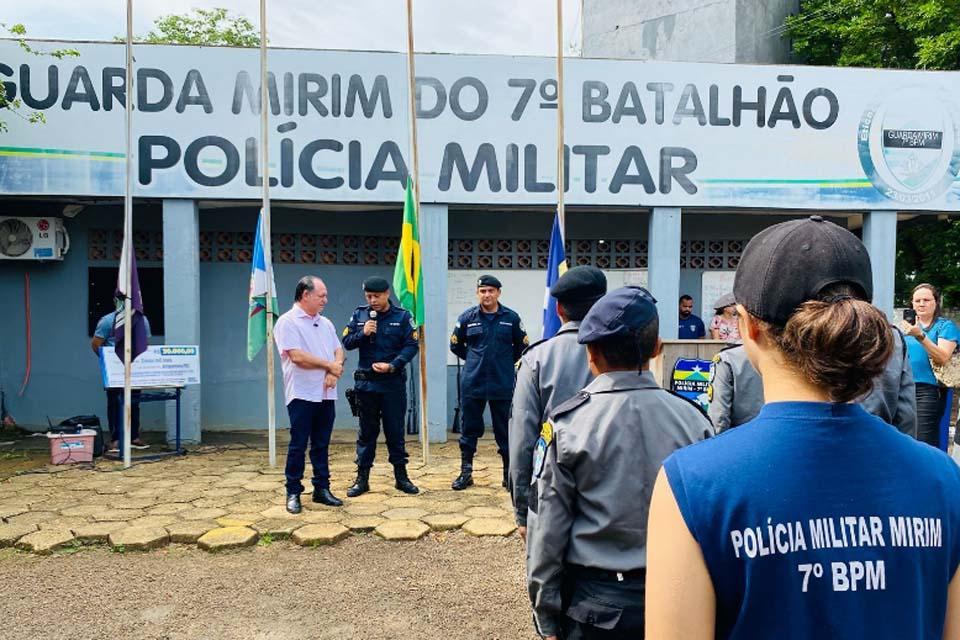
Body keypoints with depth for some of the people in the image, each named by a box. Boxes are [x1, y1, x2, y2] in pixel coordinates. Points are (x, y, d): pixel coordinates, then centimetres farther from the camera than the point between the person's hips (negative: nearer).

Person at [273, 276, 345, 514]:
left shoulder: (325, 323, 16)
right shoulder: (287, 322, -7)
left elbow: (338, 351, 13)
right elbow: (297, 356, -17)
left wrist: (334, 371, -9)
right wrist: (330, 365, -8)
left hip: (326, 394, 6)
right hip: (302, 394, -6)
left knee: (321, 445, 11)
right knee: (298, 445, 0)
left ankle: (322, 489, 19)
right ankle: (293, 493, 10)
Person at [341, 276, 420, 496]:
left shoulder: (402, 316, -3)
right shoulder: (359, 314, 5)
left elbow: (411, 346, -7)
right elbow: (347, 342, 5)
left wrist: (393, 366, -18)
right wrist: (362, 333, -14)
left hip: (393, 382, -2)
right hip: (365, 381, 2)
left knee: (395, 429, 7)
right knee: (367, 431, 10)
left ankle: (401, 476, 19)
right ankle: (362, 478, 17)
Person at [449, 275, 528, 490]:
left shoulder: (511, 318, -1)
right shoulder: (467, 317, 1)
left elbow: (522, 346, 11)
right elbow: (455, 345, 13)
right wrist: (474, 359, 11)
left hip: (502, 385, -1)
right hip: (472, 384, 1)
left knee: (505, 431, 7)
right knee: (469, 429, 8)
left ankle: (509, 473, 19)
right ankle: (466, 472, 20)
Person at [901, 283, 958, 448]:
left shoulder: (945, 326, 0)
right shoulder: (908, 324, 15)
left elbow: (943, 358, -16)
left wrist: (920, 336, -26)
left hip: (929, 390, -5)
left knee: (924, 443, -14)